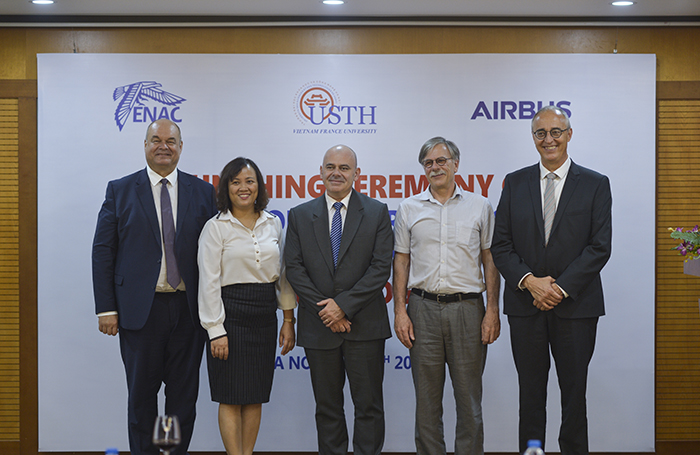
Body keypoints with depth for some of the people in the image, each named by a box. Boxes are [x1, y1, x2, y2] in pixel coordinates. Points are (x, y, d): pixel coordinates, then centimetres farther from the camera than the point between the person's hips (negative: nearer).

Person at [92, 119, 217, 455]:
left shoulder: (202, 192, 7)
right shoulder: (120, 190, 3)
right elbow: (102, 251, 1)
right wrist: (106, 308, -6)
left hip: (188, 309, 1)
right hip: (140, 310, -1)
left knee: (184, 394, 7)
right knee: (141, 393, 7)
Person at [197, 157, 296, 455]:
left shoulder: (273, 224, 9)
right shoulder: (216, 227, -4)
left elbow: (282, 274, 12)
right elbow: (209, 282, -8)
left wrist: (289, 320, 8)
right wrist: (216, 331, -13)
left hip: (265, 315, 4)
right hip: (231, 314, -4)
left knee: (256, 395, 9)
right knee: (231, 396, 1)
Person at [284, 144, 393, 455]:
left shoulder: (377, 213, 1)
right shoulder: (300, 216, 6)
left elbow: (381, 268, -6)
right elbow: (294, 269, 0)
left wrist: (344, 304, -14)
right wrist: (325, 310, -10)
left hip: (365, 325, -2)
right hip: (319, 326, 2)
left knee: (369, 405, 2)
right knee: (327, 406, 11)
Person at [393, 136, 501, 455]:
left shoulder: (479, 207, 6)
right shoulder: (409, 209, 9)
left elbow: (490, 261, 5)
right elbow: (401, 261, 9)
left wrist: (492, 310, -3)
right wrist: (400, 311, 1)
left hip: (467, 307, -1)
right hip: (423, 307, 1)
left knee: (469, 396, 4)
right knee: (427, 396, 6)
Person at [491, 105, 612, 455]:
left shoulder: (596, 185, 2)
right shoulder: (515, 183, 7)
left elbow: (600, 247, -5)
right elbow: (500, 245, 3)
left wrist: (561, 288, -14)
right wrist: (529, 281, -12)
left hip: (576, 305, -1)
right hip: (525, 304, 2)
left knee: (574, 390, 6)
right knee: (530, 391, 9)